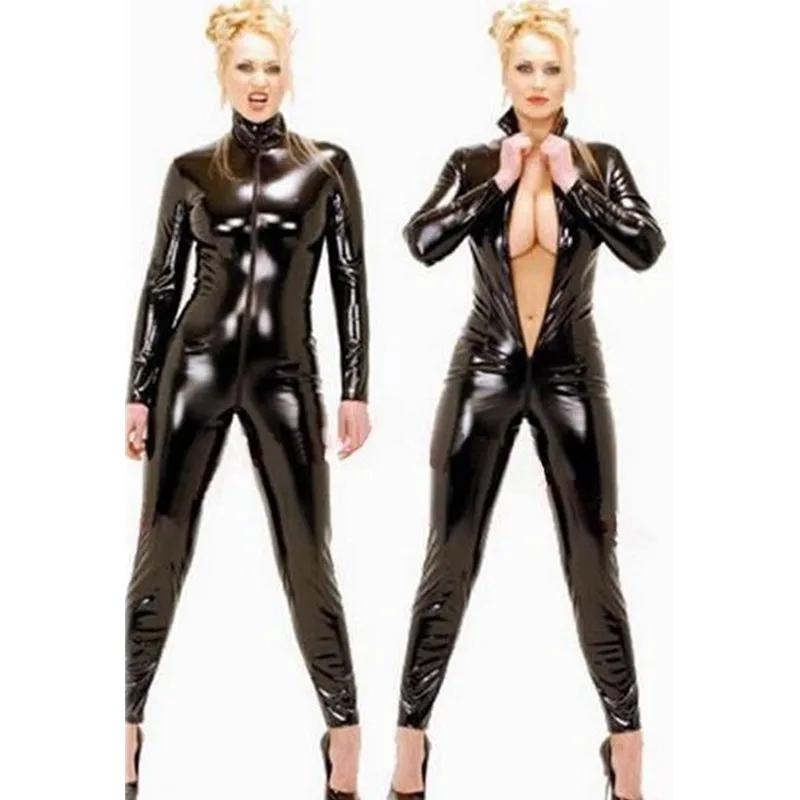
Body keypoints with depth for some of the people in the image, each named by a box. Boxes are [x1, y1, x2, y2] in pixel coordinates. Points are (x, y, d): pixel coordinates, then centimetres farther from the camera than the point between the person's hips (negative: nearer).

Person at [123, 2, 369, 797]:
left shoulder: (326, 166, 5)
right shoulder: (191, 170, 8)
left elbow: (349, 282, 4)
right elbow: (161, 284, 8)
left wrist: (356, 390, -2)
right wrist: (138, 393, 4)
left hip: (285, 373, -1)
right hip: (196, 366, 1)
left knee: (306, 561, -1)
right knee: (159, 554, 2)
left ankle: (344, 732, 10)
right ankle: (128, 728, 13)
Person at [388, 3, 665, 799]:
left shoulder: (601, 162, 2)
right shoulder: (473, 163, 1)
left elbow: (646, 249, -11)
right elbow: (423, 242, -15)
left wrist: (572, 182, -14)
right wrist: (501, 181, -15)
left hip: (570, 375, 0)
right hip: (485, 371, 0)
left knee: (593, 563, 4)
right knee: (450, 560, 2)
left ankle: (625, 735, 16)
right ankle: (411, 731, 13)